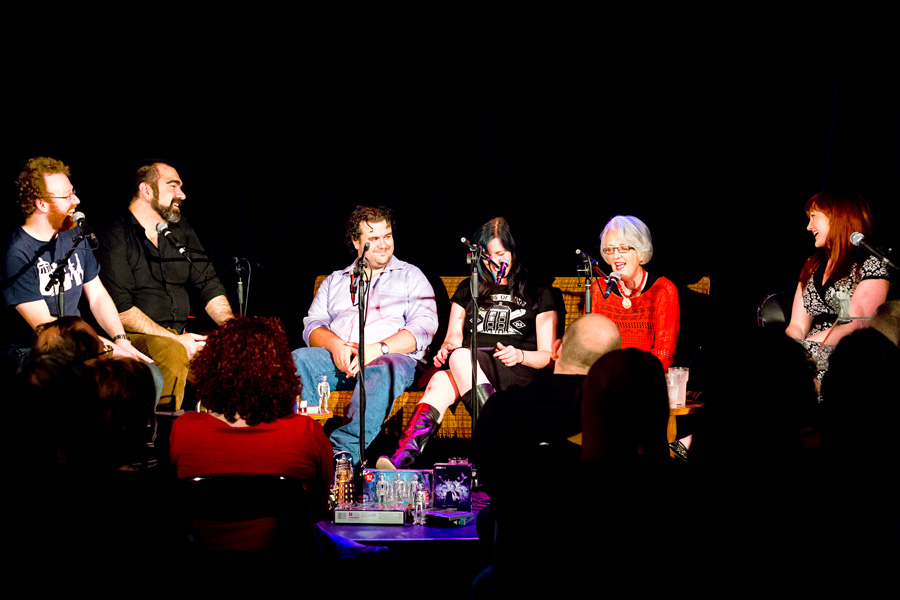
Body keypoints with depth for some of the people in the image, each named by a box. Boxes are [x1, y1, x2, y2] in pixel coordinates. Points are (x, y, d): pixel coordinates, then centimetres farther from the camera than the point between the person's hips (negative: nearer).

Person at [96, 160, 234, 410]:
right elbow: (120, 309, -13)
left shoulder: (181, 229, 16)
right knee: (170, 353, -37)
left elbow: (208, 283, 15)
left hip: (181, 335, 6)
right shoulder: (115, 236, -5)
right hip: (135, 336, -6)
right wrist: (176, 340, -18)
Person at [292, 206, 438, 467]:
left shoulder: (410, 276, 17)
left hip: (390, 356, -3)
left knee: (386, 370, -39)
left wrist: (378, 349, -14)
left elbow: (423, 328, 2)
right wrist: (336, 345, -10)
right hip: (337, 358, 3)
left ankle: (343, 450, -53)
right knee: (297, 360, -28)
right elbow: (312, 325, 14)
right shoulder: (335, 281, 26)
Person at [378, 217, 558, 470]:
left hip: (516, 374, -2)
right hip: (465, 365, 2)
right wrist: (446, 349, -5)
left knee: (460, 357, -34)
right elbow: (453, 337, 20)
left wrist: (520, 355, -11)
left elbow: (549, 356, 10)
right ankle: (403, 457, -55)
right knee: (439, 383, -35)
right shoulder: (468, 289, 26)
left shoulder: (538, 293, 16)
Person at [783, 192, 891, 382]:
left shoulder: (872, 265, 1)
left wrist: (803, 345, -18)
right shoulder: (812, 266, 22)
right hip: (809, 355, 6)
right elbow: (798, 325, 14)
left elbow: (854, 326, -11)